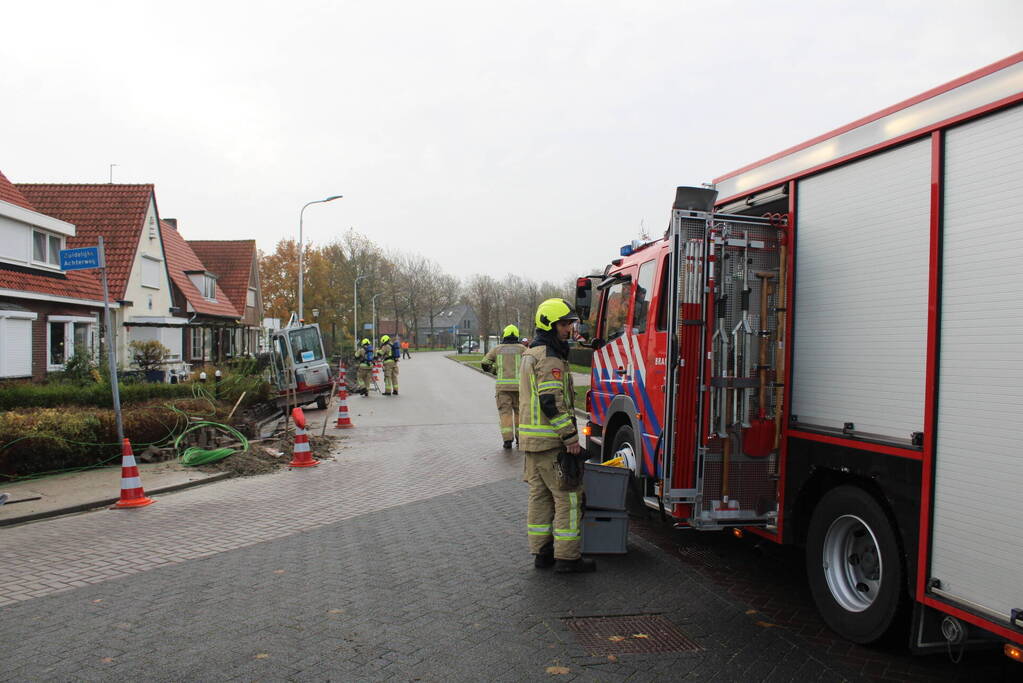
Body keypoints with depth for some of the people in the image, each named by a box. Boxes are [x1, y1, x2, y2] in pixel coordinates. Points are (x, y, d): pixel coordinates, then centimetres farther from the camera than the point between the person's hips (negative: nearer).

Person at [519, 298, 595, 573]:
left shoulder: (531, 354, 17)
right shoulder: (549, 357, -16)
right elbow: (551, 402, -23)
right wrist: (571, 437, -19)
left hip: (531, 437, 10)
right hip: (551, 440, -10)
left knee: (540, 495, 13)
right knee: (568, 496, -3)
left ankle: (542, 552, 19)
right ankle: (567, 557, 1)